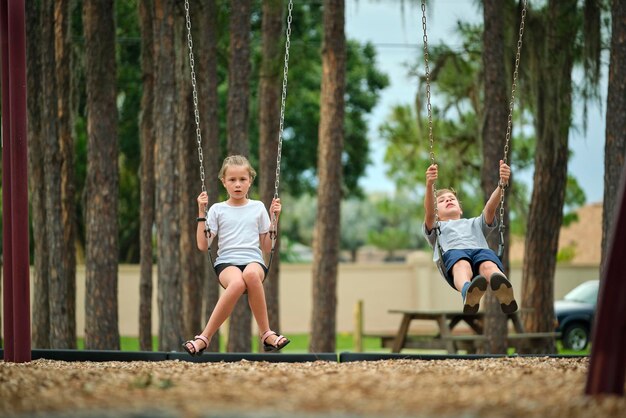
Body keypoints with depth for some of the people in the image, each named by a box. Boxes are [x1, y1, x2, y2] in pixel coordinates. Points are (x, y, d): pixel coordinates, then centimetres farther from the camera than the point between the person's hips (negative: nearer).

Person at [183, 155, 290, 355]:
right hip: (226, 262, -1)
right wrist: (201, 213, 4)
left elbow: (267, 247, 18)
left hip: (253, 261, 1)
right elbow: (203, 246, 7)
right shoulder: (217, 209, 13)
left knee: (251, 274, -40)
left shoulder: (258, 207, 16)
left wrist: (274, 219, 9)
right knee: (237, 282, -40)